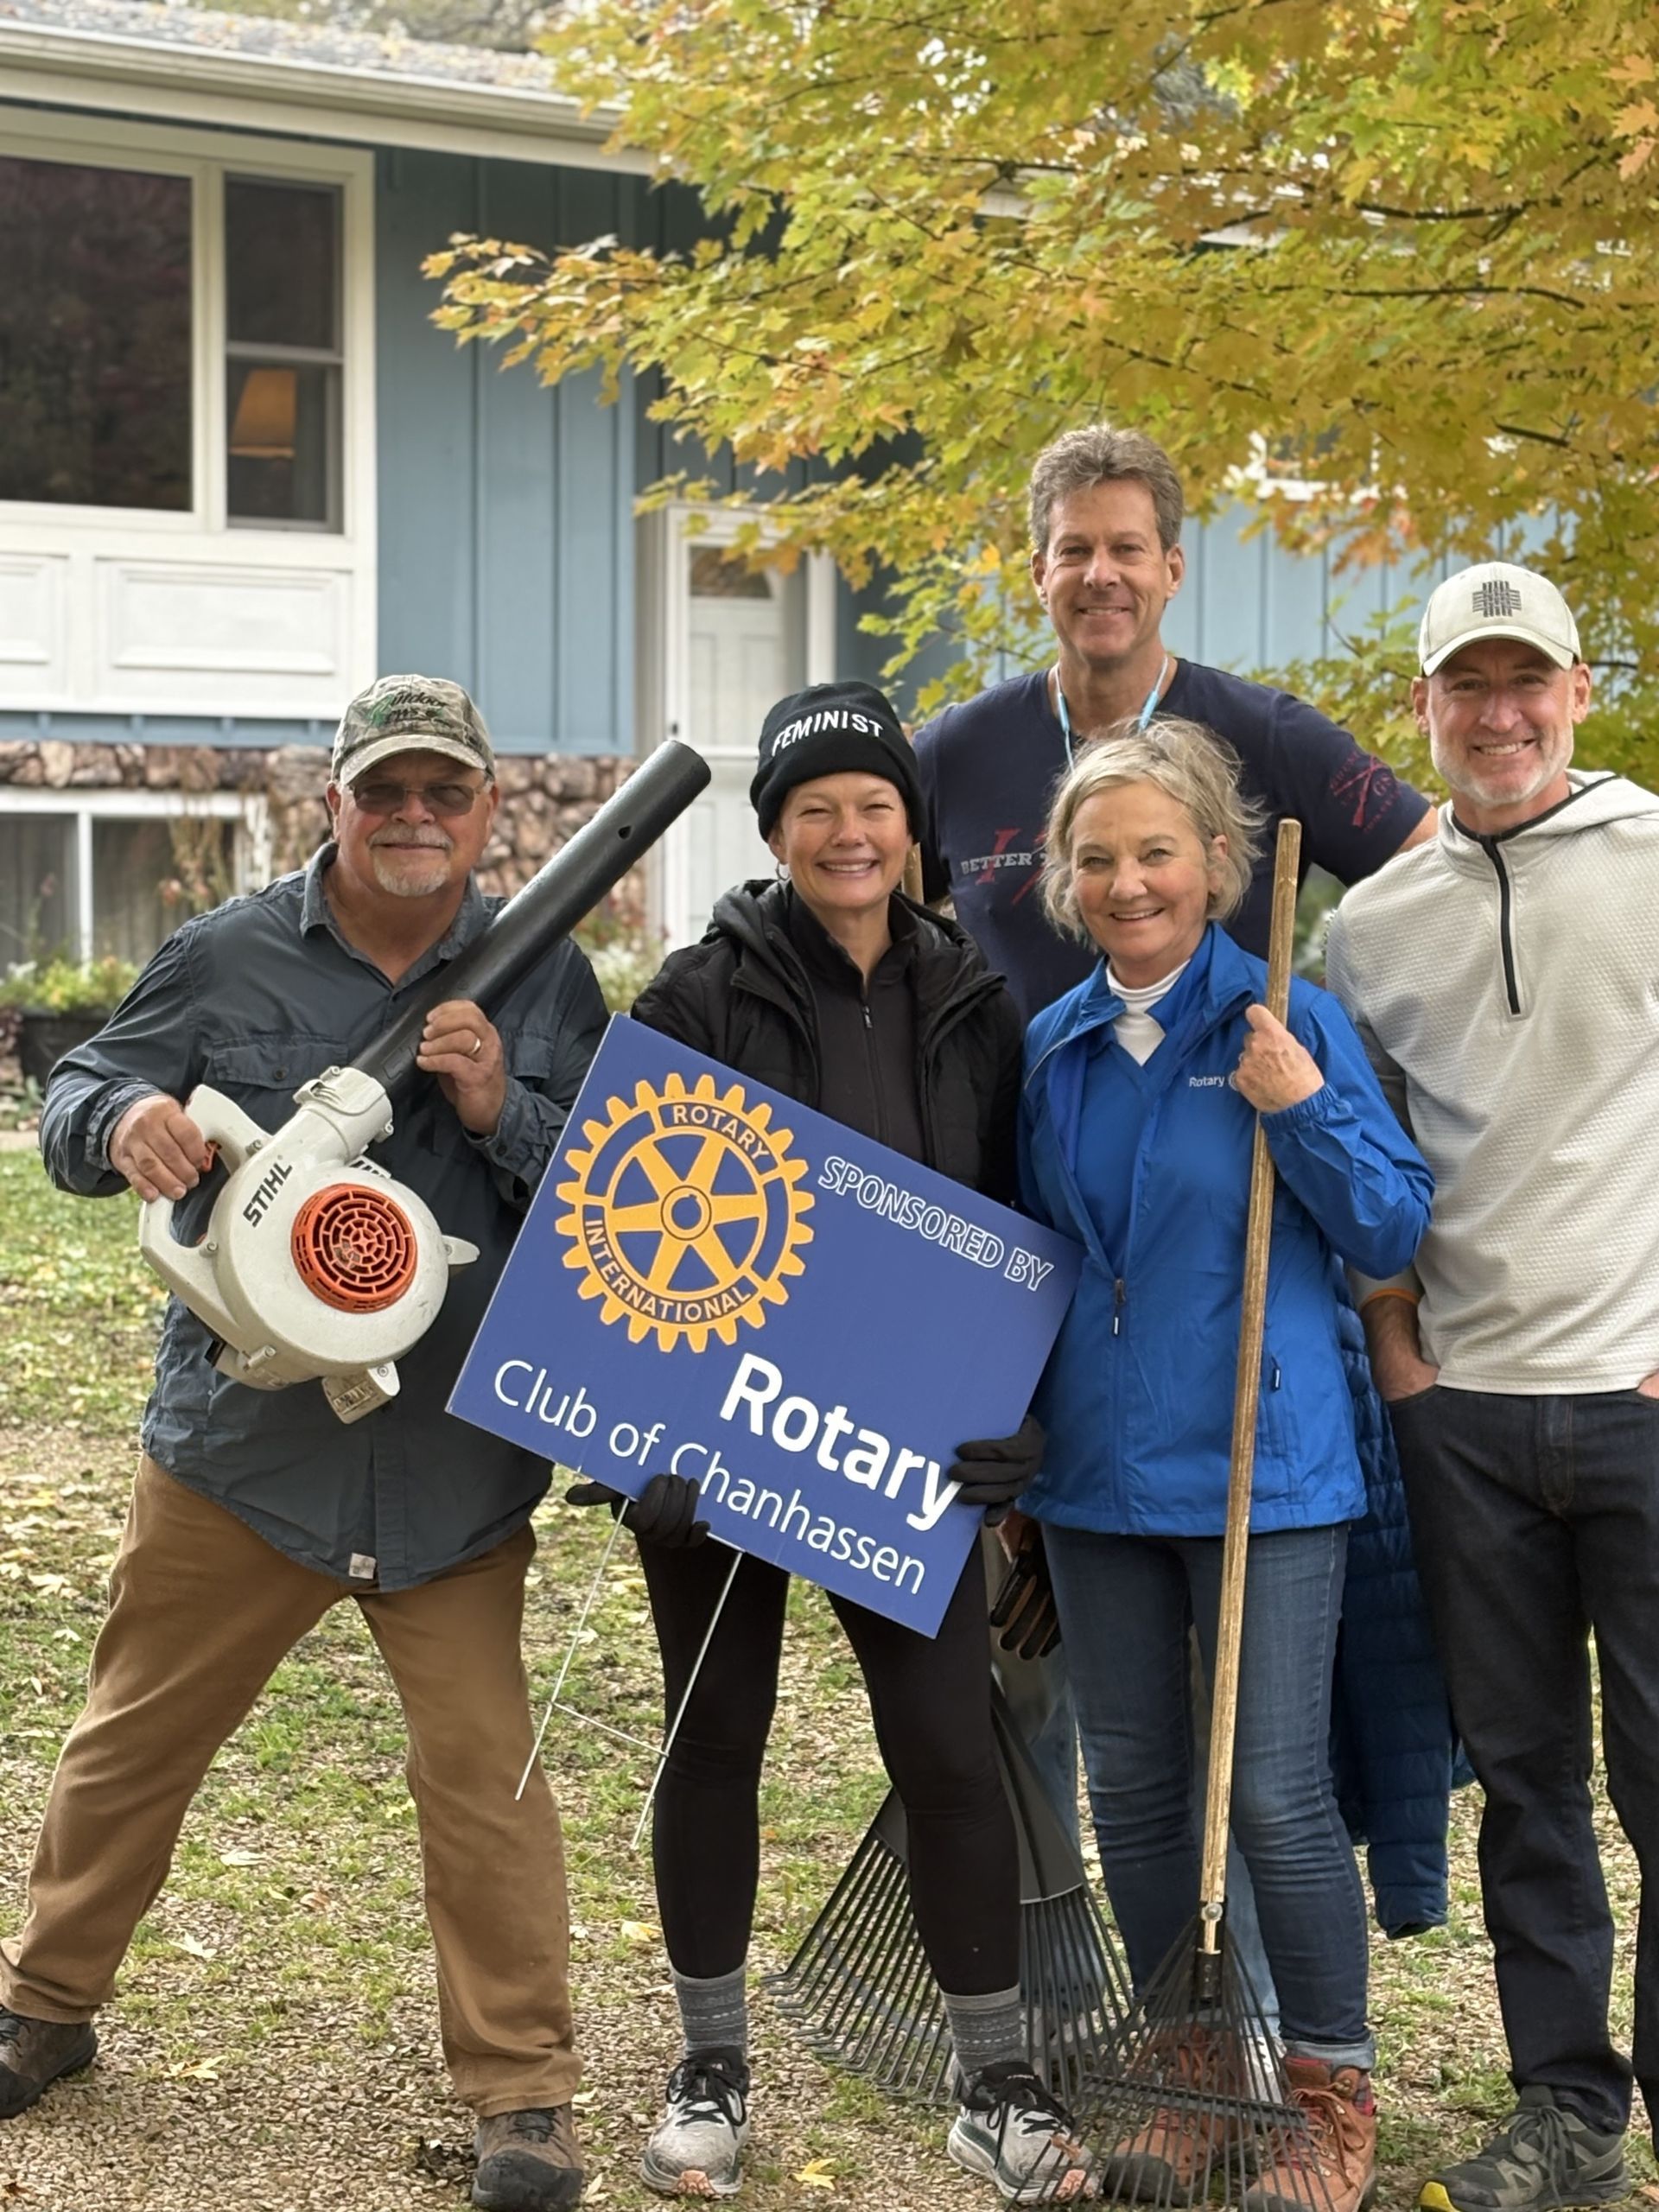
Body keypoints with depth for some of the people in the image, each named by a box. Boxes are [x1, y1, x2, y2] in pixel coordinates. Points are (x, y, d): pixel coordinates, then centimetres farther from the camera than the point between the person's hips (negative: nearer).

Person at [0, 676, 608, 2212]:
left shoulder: (544, 981, 1)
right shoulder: (227, 958, 0)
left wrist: (501, 1114, -17)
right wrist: (124, 1121, -19)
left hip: (455, 1464, 0)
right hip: (238, 1438, 1)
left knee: (483, 1772, 0)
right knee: (132, 1740, 15)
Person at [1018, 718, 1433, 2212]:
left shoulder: (1289, 1024, -6)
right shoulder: (1053, 1049, 7)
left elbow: (1398, 1230, -5)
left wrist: (1306, 1109, -20)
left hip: (1260, 1468, -5)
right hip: (1098, 1471, 5)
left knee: (1277, 1794, -1)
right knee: (1132, 1789, 12)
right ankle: (1193, 2072, 29)